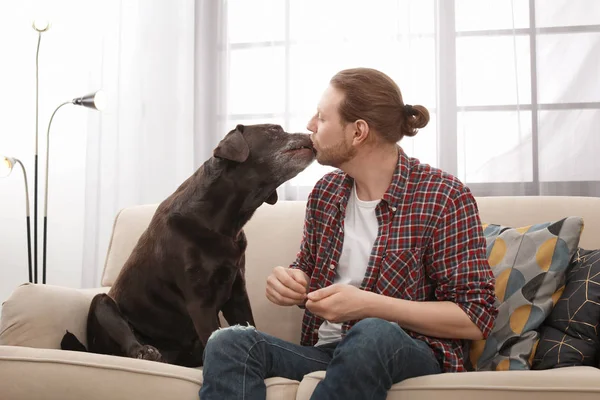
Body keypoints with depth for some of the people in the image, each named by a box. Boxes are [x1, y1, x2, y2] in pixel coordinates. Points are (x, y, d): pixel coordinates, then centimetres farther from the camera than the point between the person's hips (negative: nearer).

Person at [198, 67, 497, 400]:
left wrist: (366, 304, -21)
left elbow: (477, 317, -12)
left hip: (413, 354, -4)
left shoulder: (444, 197, -9)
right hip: (325, 349, 5)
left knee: (371, 334, -39)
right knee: (230, 343, -24)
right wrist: (290, 282, -4)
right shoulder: (325, 192, 9)